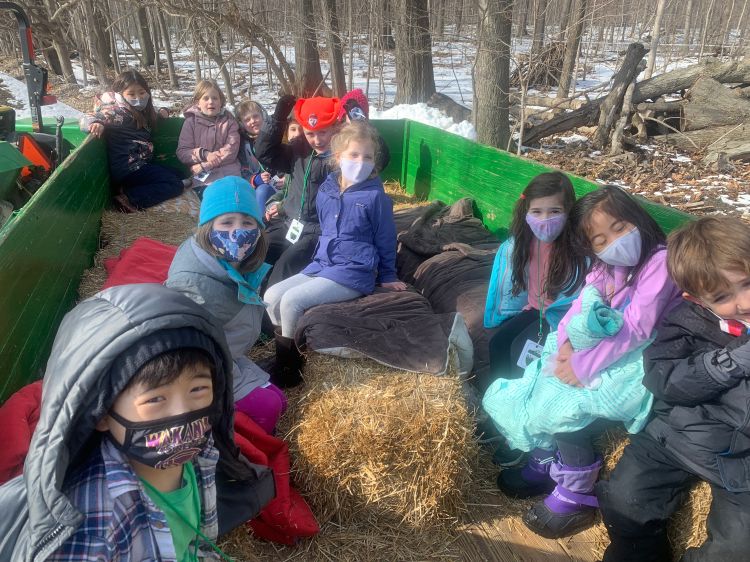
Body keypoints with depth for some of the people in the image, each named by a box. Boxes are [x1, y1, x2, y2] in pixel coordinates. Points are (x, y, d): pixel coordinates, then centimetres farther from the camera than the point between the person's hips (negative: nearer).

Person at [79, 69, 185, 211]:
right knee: (175, 185, -11)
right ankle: (129, 199, -20)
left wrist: (160, 112, 14)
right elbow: (86, 119, -18)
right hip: (128, 169, -9)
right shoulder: (118, 111, -11)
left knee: (178, 175, 16)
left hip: (141, 165, 9)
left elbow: (148, 123, 36)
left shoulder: (140, 110, 14)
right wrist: (96, 124, -42)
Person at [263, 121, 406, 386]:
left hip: (353, 273, -7)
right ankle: (285, 348, 10)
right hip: (321, 265, 7)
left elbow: (386, 239, -1)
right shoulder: (325, 190, 6)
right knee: (272, 296, -4)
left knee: (292, 300, -21)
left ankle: (288, 361, -1)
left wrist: (387, 277, 6)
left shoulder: (375, 196, -10)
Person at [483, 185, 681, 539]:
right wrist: (566, 341, -19)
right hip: (595, 346, 8)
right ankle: (546, 461, 19)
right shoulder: (605, 266, 8)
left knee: (565, 407, -22)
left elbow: (635, 329, -24)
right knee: (539, 385, -2)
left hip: (639, 359, -8)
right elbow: (581, 306, 1)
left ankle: (577, 497, 0)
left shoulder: (659, 261, -18)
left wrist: (584, 365, -25)